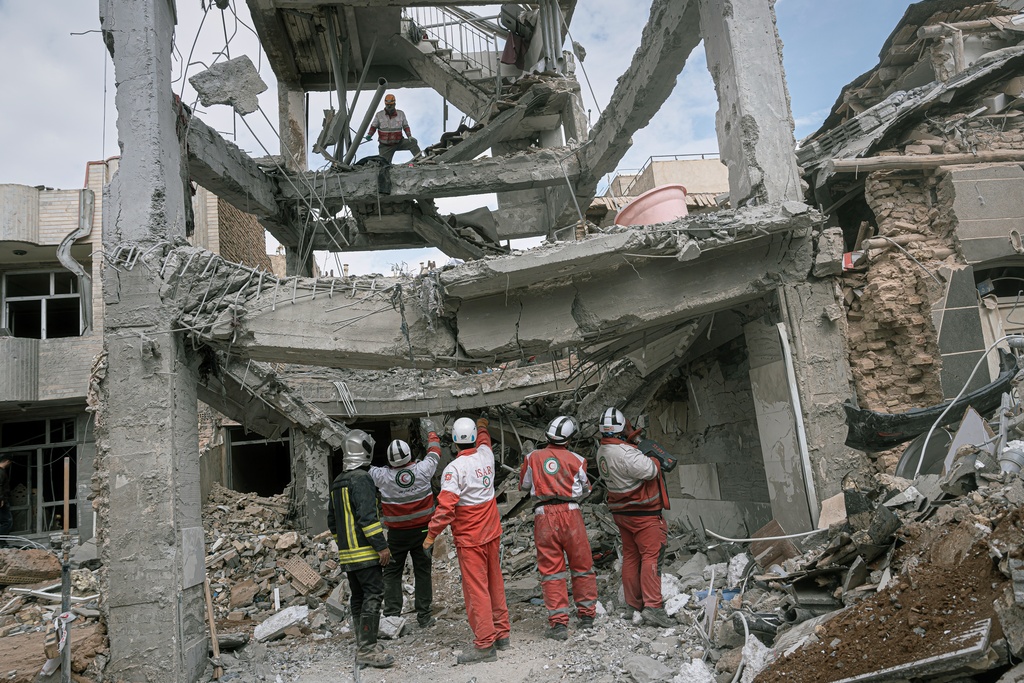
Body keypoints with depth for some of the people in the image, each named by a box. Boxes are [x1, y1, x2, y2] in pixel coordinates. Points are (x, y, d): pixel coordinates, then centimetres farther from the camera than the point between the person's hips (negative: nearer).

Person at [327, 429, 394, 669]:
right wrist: (382, 546, -18)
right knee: (373, 595, -7)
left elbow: (332, 520, 20)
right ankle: (367, 649, -8)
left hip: (347, 553, 9)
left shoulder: (337, 483, 15)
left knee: (358, 598, 14)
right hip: (365, 552, -9)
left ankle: (363, 645, 21)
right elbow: (367, 516, -21)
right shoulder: (361, 479, -14)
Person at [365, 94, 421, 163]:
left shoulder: (401, 113, 0)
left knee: (413, 142, -20)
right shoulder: (379, 115, -4)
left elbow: (405, 126, 9)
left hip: (399, 142, 1)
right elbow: (373, 127, 7)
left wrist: (409, 136, -6)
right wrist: (369, 135, -12)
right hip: (385, 146, -1)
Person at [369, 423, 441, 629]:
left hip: (397, 534, -1)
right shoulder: (422, 470, -13)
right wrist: (431, 431, 21)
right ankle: (424, 616, 14)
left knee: (392, 573, 10)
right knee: (423, 572, 10)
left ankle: (392, 615, 7)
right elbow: (434, 452, 6)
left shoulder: (383, 476, -17)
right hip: (422, 530, 2)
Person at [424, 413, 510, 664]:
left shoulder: (454, 468, -19)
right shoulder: (486, 455, 0)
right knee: (495, 583, 16)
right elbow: (484, 441, 26)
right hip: (492, 533, 7)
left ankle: (485, 644, 4)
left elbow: (446, 506, -23)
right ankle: (501, 632, 27)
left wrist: (432, 534, -13)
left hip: (469, 539, -7)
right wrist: (482, 426, 46)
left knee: (476, 589, 0)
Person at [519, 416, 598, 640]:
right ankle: (587, 616, 24)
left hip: (544, 516, 0)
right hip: (570, 513, 0)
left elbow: (524, 485, 16)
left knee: (551, 571, 5)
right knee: (582, 567, 14)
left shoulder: (532, 458, 2)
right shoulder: (576, 460, 0)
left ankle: (558, 623, 4)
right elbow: (585, 491, 12)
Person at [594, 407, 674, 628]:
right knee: (652, 556, -6)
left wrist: (631, 437, 6)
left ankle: (632, 606, 20)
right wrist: (653, 460, -5)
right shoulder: (624, 452, -25)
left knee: (630, 557, 14)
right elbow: (650, 471, -25)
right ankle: (652, 607, -10)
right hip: (642, 513, -9)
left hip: (621, 511, 9)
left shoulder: (602, 450, 4)